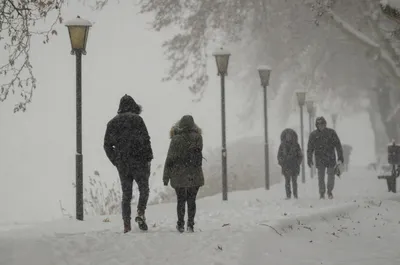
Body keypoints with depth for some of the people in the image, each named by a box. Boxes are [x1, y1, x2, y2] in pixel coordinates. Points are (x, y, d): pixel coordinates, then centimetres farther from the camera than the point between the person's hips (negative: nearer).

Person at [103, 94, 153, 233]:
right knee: (144, 189, 10)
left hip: (122, 164, 4)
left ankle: (127, 225, 4)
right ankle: (140, 214, -11)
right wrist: (149, 158, -4)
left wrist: (116, 161, 13)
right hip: (138, 161, -4)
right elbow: (145, 140, -11)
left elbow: (107, 145, 9)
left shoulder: (112, 122, 10)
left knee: (126, 194, 8)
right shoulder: (136, 119, -5)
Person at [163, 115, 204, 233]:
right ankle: (190, 224, 4)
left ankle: (181, 224, 12)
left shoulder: (176, 140, -10)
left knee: (181, 200, 10)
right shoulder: (197, 138, -5)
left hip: (179, 176, -1)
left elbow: (170, 159, -7)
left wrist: (166, 177, -1)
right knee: (191, 200, 10)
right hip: (195, 176, 1)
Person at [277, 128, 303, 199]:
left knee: (294, 181, 1)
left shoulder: (296, 145, 4)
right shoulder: (282, 145, 5)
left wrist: (298, 163, -2)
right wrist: (281, 163, -1)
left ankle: (295, 195, 8)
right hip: (286, 167, 0)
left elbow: (300, 155, 8)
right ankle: (288, 195, 2)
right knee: (287, 181, -1)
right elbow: (279, 155, 11)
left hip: (294, 167, 0)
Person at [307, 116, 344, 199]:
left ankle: (329, 191, 23)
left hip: (331, 159, 0)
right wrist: (309, 160, 5)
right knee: (321, 177, -1)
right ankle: (322, 193, 11)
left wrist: (340, 157, -2)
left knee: (331, 176, 3)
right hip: (320, 160, 0)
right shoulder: (313, 135, 0)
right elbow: (310, 149, 7)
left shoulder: (331, 132, -1)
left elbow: (338, 145, 2)